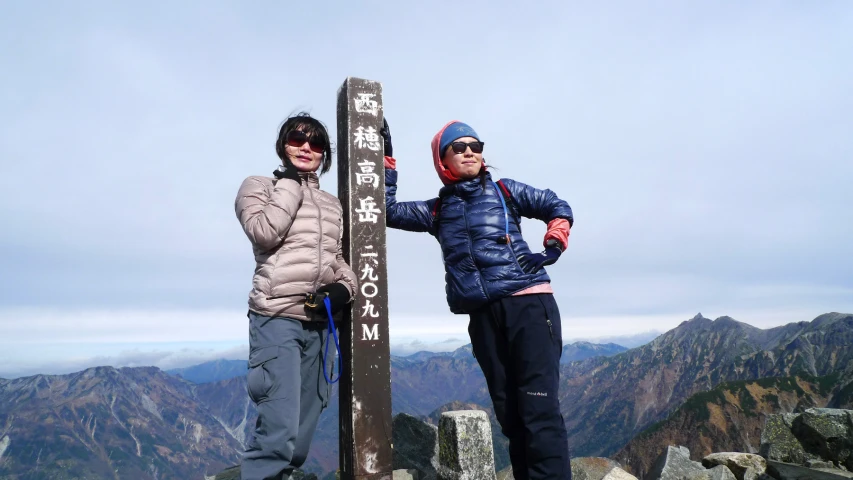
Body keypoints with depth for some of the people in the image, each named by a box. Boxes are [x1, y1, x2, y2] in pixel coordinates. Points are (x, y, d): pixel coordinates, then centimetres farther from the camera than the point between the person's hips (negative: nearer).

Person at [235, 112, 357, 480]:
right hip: (277, 318, -5)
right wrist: (290, 182, -4)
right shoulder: (258, 186, 5)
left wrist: (345, 288, 1)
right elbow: (265, 232, -13)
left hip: (321, 323, 6)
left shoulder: (332, 204, 19)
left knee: (302, 434, 10)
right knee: (278, 429, -14)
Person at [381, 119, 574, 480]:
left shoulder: (503, 190, 11)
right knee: (509, 413, 9)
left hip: (528, 303, -3)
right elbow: (389, 210, 13)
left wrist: (554, 245, -2)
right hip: (483, 316, 3)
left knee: (540, 408, -9)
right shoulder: (437, 210, 16)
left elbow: (557, 207, 16)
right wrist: (385, 159, 8)